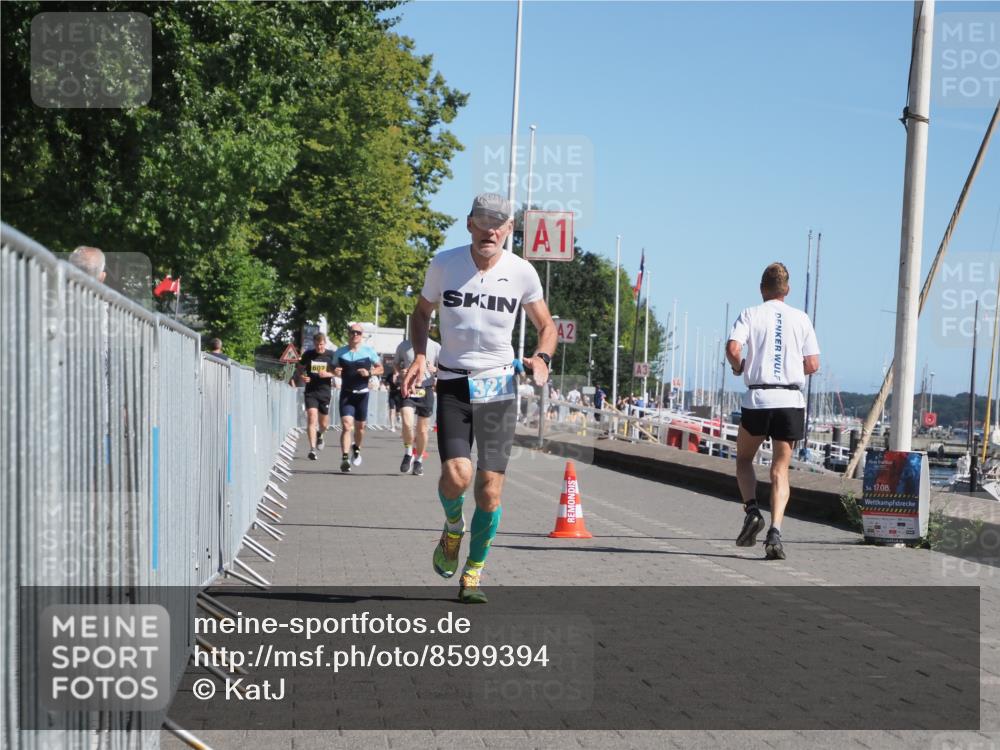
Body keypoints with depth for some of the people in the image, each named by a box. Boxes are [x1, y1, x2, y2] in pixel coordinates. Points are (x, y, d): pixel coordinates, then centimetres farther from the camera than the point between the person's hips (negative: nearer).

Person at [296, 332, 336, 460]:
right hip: (311, 391, -1)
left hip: (325, 391, 1)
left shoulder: (331, 355, -1)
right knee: (312, 418, -16)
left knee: (324, 424, 10)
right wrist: (302, 377, -8)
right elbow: (299, 369, 14)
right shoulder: (308, 355, 2)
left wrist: (328, 374, -16)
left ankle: (319, 435, 46)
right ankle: (312, 449, -17)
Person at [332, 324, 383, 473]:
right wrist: (335, 372, -10)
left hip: (362, 393, 1)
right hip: (346, 393, -1)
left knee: (360, 426, 11)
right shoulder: (340, 352, 4)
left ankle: (356, 449, 40)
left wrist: (369, 372, -14)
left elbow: (380, 369, 6)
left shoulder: (369, 351, 0)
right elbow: (333, 369, 14)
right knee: (346, 425, -15)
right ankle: (345, 458, -21)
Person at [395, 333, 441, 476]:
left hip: (426, 390, 1)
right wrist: (400, 372, -5)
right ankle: (408, 453, 2)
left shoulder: (435, 347, 2)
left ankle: (419, 460, 27)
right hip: (408, 389, -1)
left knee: (422, 429, 8)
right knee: (407, 423, -21)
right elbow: (396, 365, 18)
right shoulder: (404, 345, 5)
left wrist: (435, 369, -13)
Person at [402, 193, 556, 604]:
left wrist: (541, 358, -10)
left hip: (499, 387, 1)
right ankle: (453, 527, 16)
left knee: (490, 488, -3)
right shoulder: (443, 264, -3)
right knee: (457, 474, -19)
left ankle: (473, 573, 15)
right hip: (453, 385, -1)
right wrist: (420, 356, -2)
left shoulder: (522, 272, -2)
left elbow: (547, 326, 11)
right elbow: (422, 311, 14)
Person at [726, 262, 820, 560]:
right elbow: (812, 365, 5)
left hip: (758, 399, -1)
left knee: (744, 459, 19)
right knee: (780, 470, 5)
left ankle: (752, 510, -4)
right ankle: (775, 532, -10)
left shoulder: (750, 314, 3)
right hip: (791, 401, 1)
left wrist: (739, 367, 8)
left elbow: (733, 348, -13)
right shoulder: (801, 318, 8)